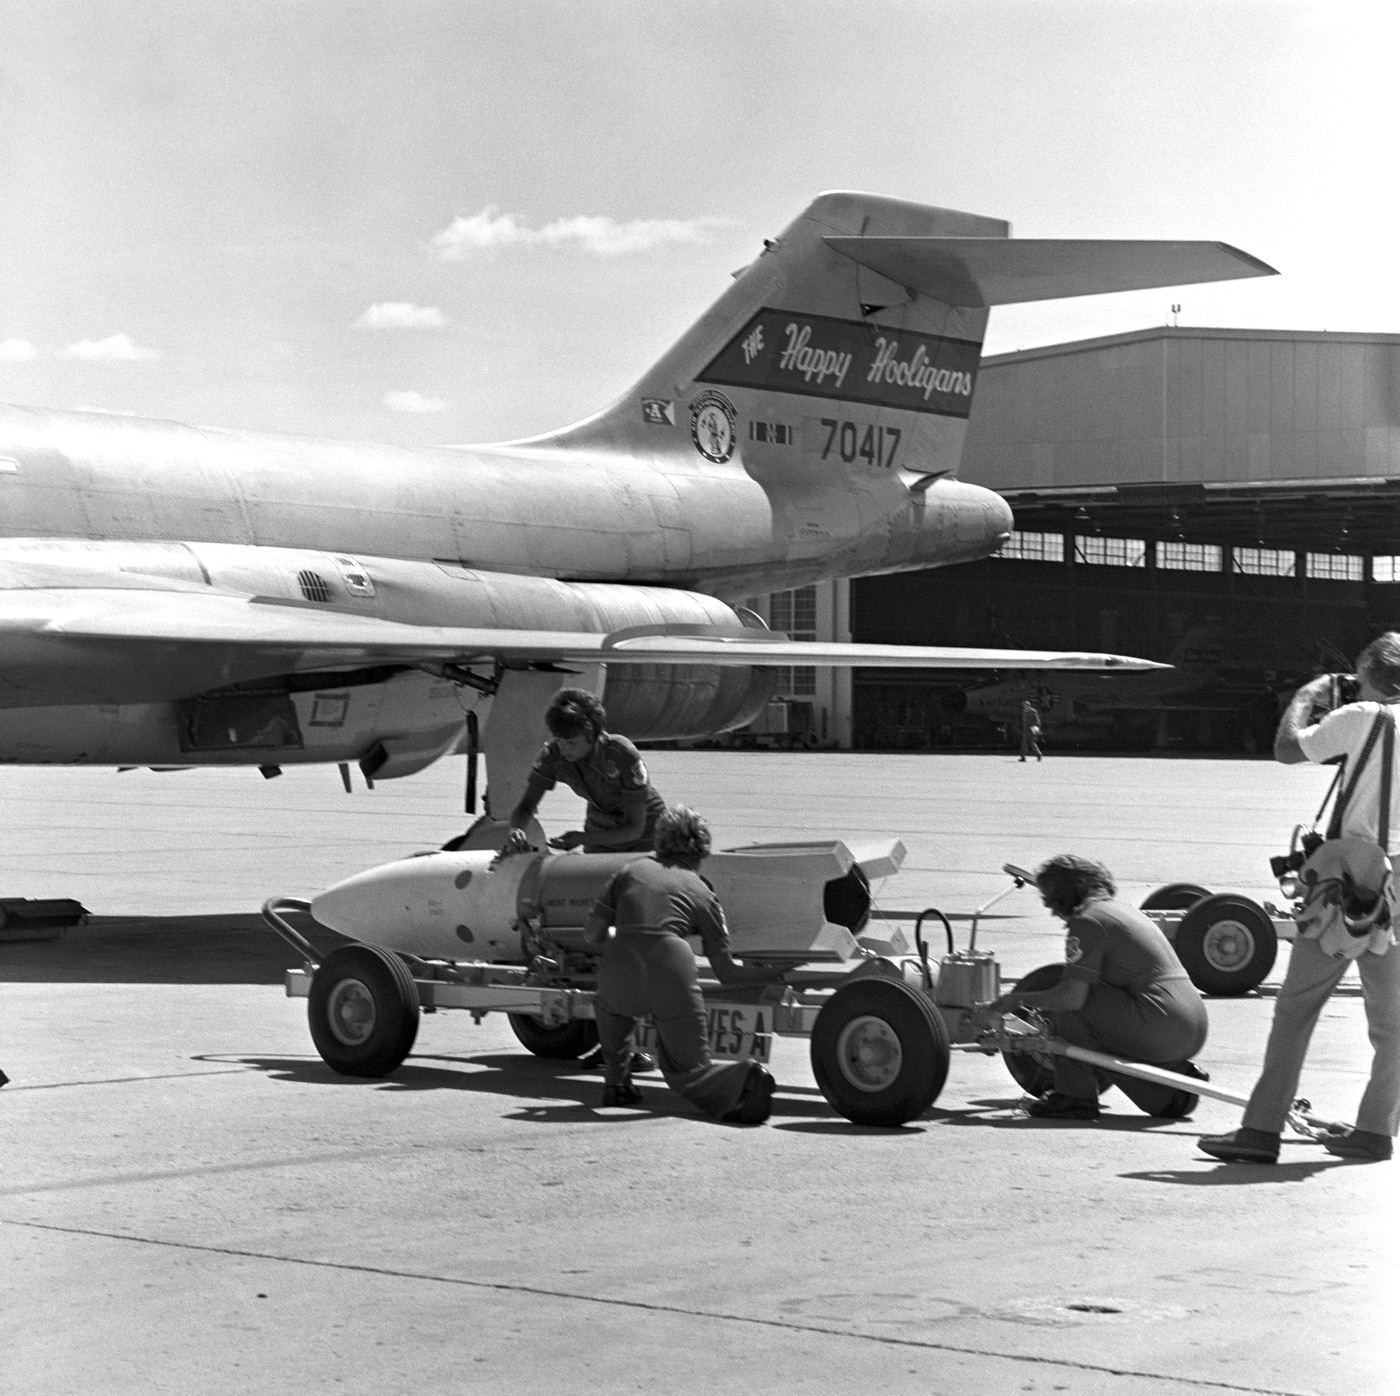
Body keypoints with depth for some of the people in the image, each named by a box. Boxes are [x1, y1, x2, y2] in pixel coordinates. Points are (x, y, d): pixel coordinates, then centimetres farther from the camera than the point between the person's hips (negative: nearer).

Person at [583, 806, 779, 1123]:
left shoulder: (632, 871, 25)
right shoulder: (702, 893, 23)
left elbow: (593, 934, 23)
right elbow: (726, 971, 22)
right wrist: (771, 975, 38)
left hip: (619, 974, 1)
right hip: (673, 969, -1)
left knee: (609, 1003, 39)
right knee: (689, 1071, 11)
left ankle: (616, 1082, 33)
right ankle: (742, 1081, -18)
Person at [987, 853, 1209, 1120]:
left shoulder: (1088, 921, -6)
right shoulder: (1121, 910, 22)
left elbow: (1072, 996, -14)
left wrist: (1018, 999, -1)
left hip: (1162, 1027, -9)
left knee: (1066, 1006, -3)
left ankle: (1075, 1096, 1)